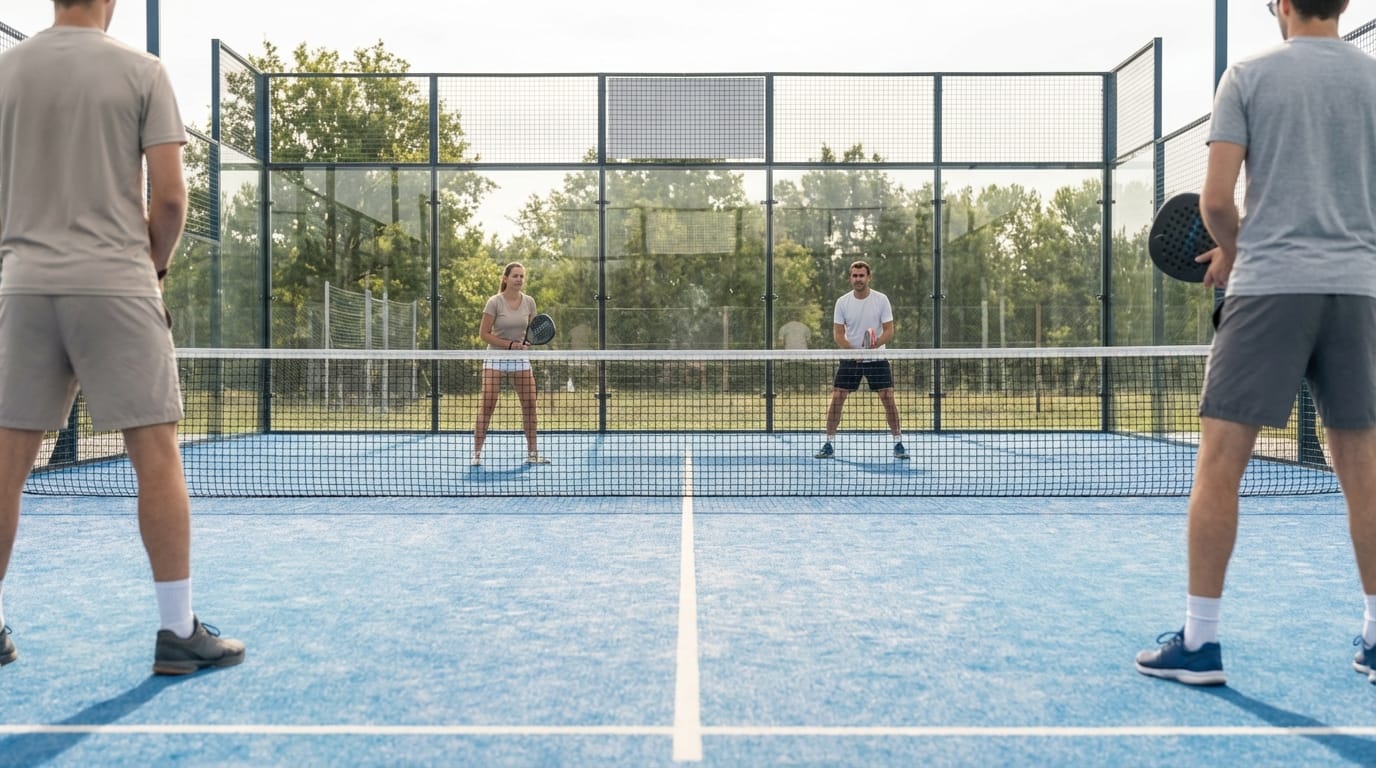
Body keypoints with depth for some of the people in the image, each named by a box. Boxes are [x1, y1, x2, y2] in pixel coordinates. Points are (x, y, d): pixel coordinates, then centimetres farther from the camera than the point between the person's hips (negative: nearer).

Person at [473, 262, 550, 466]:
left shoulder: (529, 302, 1)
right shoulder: (495, 302, -11)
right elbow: (483, 333, -10)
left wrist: (528, 341, -10)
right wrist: (509, 345, -19)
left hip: (520, 358, 4)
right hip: (496, 358, -4)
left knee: (529, 405, 1)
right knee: (487, 405, -8)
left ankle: (532, 453, 12)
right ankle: (477, 453, -1)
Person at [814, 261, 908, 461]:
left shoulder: (881, 300, -5)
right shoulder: (842, 302, -3)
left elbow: (889, 331, -6)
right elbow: (838, 334, -3)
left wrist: (875, 344, -25)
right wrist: (854, 351, -18)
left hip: (877, 358, -1)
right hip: (849, 358, 1)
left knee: (888, 398, -7)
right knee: (836, 398, -5)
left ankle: (898, 443, 7)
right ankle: (829, 444, 5)